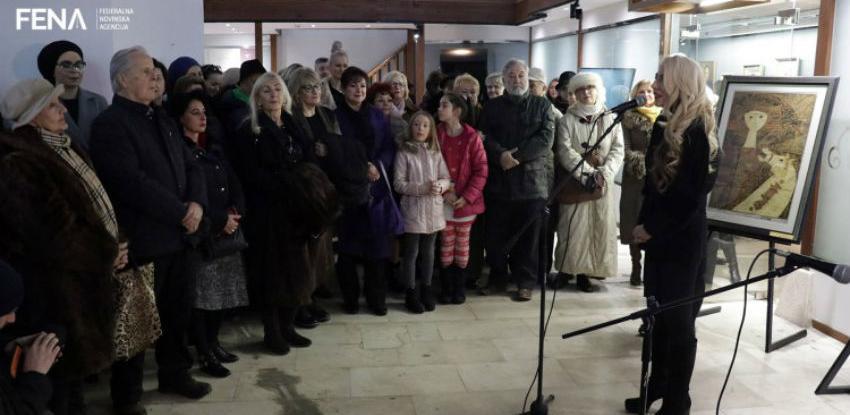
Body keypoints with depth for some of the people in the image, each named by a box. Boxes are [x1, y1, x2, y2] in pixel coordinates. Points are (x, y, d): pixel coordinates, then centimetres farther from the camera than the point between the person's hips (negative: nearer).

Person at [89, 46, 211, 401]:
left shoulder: (162, 119, 16)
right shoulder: (109, 123, -10)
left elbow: (190, 166, 12)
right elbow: (133, 182, -21)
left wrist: (196, 204, -7)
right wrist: (181, 212, -16)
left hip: (181, 235, 7)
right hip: (143, 240, -7)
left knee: (178, 312, 17)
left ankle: (175, 373, 36)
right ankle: (127, 392, 23)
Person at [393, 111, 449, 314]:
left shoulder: (436, 153, 6)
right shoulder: (404, 152, -5)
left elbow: (446, 178, 6)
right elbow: (398, 183, -11)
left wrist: (439, 186, -16)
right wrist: (423, 188, -20)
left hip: (433, 210, 4)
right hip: (413, 210, -4)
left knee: (428, 252, 14)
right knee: (411, 253, 4)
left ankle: (426, 290, 27)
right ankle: (411, 294, 16)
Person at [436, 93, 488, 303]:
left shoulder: (472, 137, -7)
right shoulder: (436, 134, -1)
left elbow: (481, 171, -7)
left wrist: (466, 197, -13)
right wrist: (445, 192, -12)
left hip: (466, 202, -1)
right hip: (444, 201, 1)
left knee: (462, 246, 9)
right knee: (446, 245, 5)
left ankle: (460, 288, 21)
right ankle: (446, 288, 18)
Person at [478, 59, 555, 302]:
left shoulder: (542, 105, 10)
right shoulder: (492, 106, 13)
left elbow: (546, 137, -3)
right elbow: (485, 136, 2)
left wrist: (517, 155, -12)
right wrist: (501, 155, -17)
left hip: (533, 179, -1)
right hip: (499, 180, 1)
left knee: (529, 235, 2)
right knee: (496, 233, 5)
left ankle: (525, 282, 12)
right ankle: (497, 276, 22)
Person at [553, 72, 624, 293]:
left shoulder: (611, 119, 8)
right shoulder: (567, 120, 1)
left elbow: (617, 150, 2)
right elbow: (565, 151, -8)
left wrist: (603, 173, -14)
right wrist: (588, 173, -17)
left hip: (602, 182, 2)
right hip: (575, 181, -2)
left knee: (600, 227, 4)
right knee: (574, 227, -4)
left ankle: (594, 268, 15)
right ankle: (568, 269, 1)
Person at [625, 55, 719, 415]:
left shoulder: (699, 131, -15)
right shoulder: (664, 126, 9)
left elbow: (693, 194, -18)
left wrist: (653, 228, -13)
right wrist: (643, 224, 6)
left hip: (683, 240, -7)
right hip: (658, 235, 7)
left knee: (679, 322, 3)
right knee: (659, 316, 15)